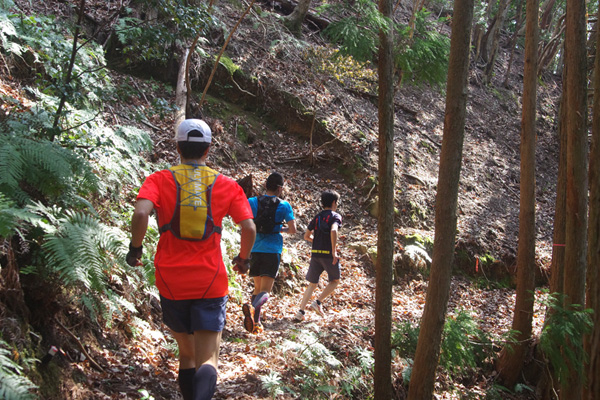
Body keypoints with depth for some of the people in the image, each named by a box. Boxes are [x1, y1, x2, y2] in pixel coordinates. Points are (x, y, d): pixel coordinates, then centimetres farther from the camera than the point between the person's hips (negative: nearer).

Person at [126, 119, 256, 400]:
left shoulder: (160, 180, 0)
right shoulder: (227, 185, 3)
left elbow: (140, 213, -18)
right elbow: (249, 228, -4)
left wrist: (135, 247, -1)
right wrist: (244, 258, 14)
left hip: (171, 281, 1)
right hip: (211, 283, -1)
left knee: (187, 355, 20)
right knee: (207, 360, -1)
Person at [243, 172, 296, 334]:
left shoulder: (252, 202, 6)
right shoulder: (284, 205, 0)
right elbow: (293, 230, -2)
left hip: (255, 249, 3)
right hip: (273, 250, -3)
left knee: (257, 288, 17)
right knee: (265, 291, -8)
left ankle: (256, 323, 13)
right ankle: (252, 307, -39)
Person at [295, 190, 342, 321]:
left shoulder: (316, 217, 14)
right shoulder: (335, 216, -4)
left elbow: (306, 236, 16)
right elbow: (333, 231, -23)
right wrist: (334, 251, -22)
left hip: (315, 254, 5)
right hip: (328, 255, -5)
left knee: (312, 284, 12)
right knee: (335, 281, 16)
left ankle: (301, 311, 0)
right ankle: (318, 302, 2)